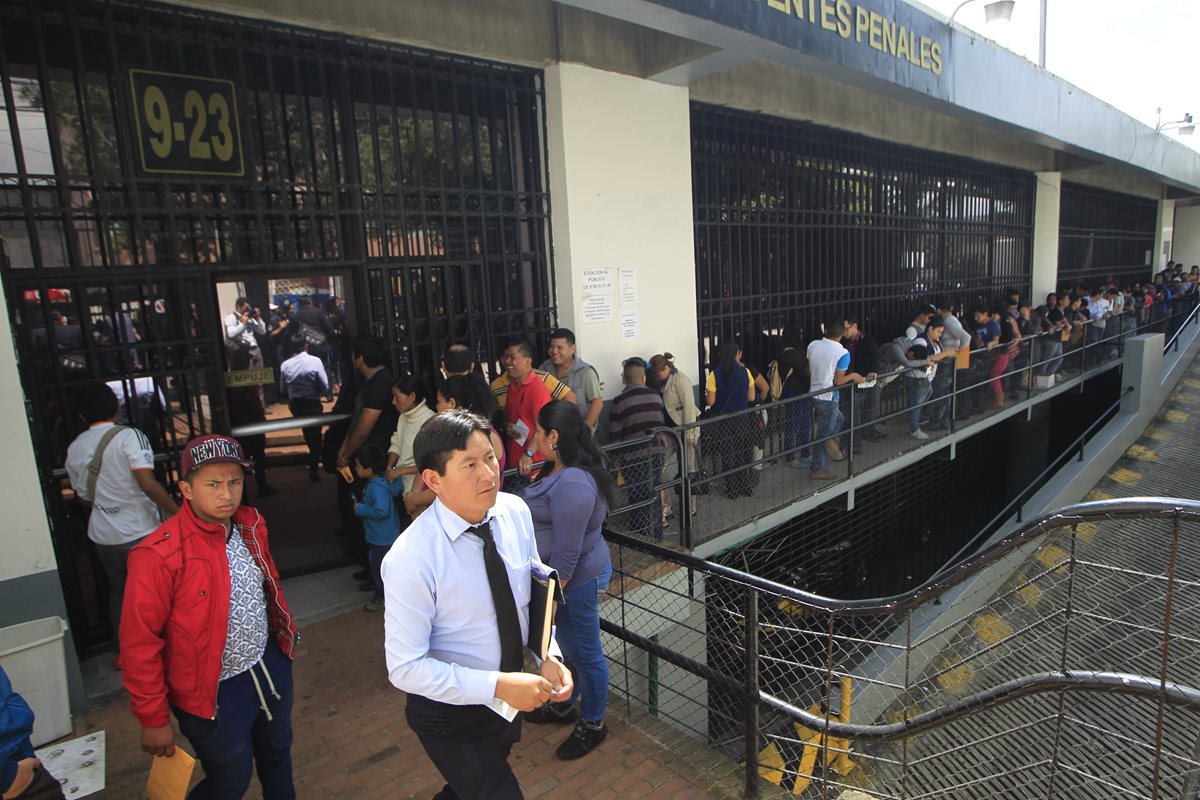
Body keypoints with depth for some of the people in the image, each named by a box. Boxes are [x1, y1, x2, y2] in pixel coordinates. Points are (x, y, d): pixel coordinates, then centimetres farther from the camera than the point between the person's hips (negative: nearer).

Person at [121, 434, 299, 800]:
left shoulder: (251, 525, -7)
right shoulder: (160, 555, -26)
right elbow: (140, 643, -19)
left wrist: (285, 635, 14)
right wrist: (154, 719, -12)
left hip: (270, 665, 6)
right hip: (213, 691, -6)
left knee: (277, 752, 27)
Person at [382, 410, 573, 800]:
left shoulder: (515, 511, -14)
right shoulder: (410, 559, -30)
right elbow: (405, 668, -24)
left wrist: (549, 656, -15)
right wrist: (498, 685, -30)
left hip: (510, 697, 6)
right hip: (450, 714, -6)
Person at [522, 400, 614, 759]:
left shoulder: (572, 484, -31)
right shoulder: (562, 469, 2)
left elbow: (567, 553, -28)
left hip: (577, 580, -10)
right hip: (561, 575, 10)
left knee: (584, 653, 10)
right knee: (567, 645, 26)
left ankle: (592, 725, 31)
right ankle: (563, 706, 47)